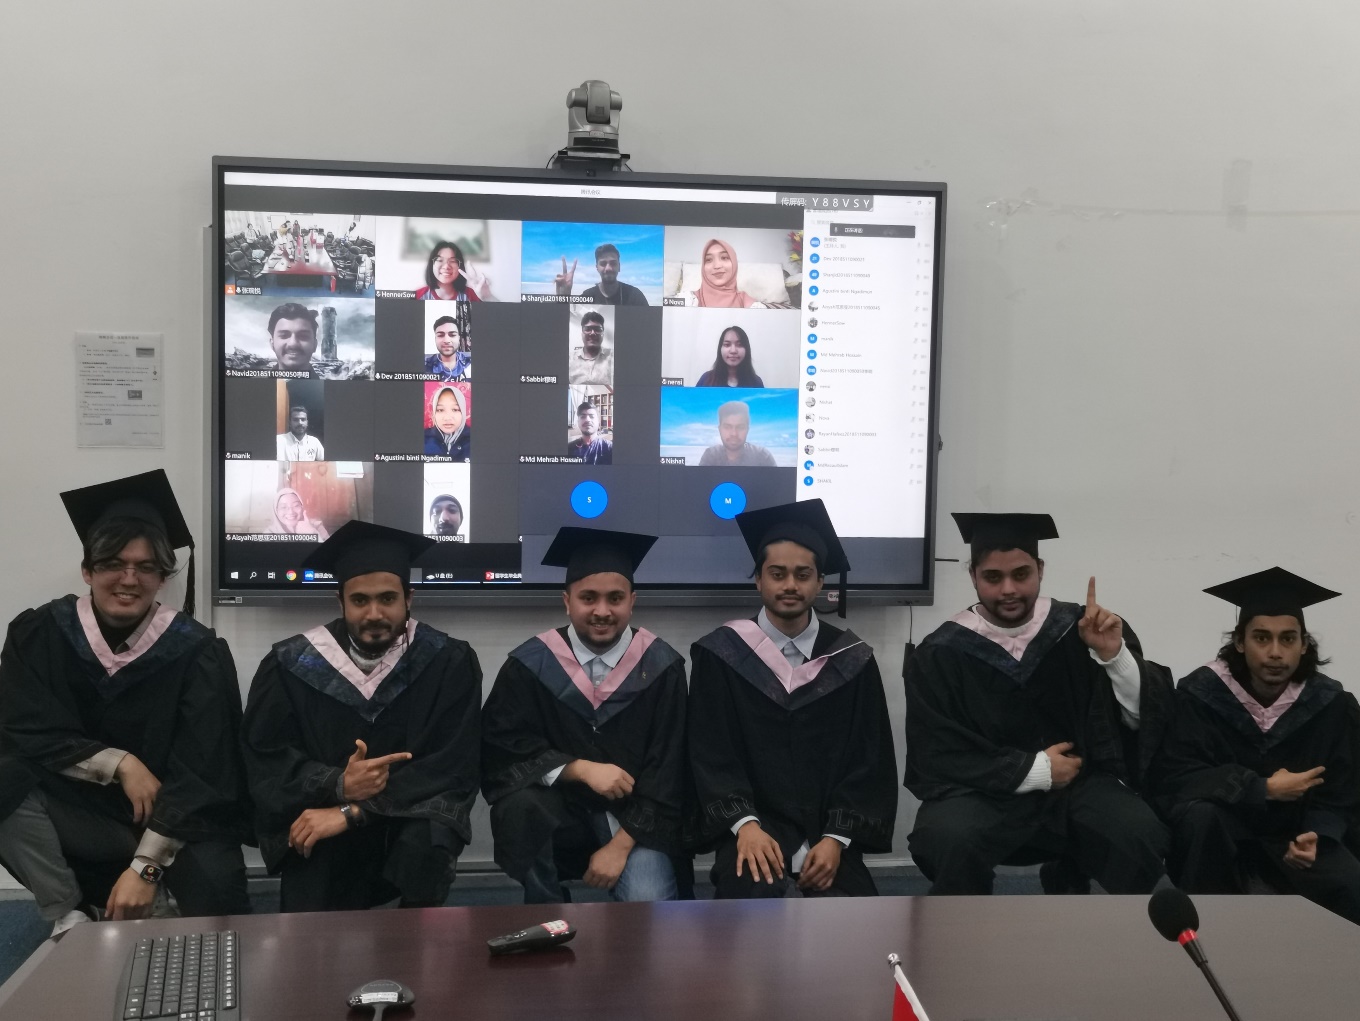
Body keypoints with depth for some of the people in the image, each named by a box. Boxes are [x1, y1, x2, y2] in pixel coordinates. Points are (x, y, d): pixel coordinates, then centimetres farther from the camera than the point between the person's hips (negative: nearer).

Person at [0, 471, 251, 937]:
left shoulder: (197, 652, -11)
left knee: (216, 894, -32)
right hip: (74, 812, 2)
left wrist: (145, 867, -26)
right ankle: (69, 915, -12)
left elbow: (198, 773, -17)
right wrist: (120, 764, -22)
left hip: (176, 820, -2)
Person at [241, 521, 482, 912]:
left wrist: (352, 811, -22)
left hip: (411, 816, 0)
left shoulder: (450, 663, -7)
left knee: (430, 837, -32)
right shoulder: (291, 665, -4)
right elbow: (264, 759, -4)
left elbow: (452, 768, -13)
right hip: (316, 824, 0)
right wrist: (338, 784, -24)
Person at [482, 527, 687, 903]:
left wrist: (621, 845, -17)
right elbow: (501, 745, -9)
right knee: (519, 806, -31)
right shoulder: (531, 664, -4)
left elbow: (667, 768, -7)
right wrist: (580, 769, -21)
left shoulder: (661, 667, -5)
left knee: (649, 904, -30)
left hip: (633, 817, -2)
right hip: (558, 812, 2)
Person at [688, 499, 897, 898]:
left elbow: (871, 759, 5)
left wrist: (836, 839, -8)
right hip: (753, 828, -2)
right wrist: (745, 825, -17)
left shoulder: (851, 660, 8)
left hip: (826, 834, 2)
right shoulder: (720, 655, 3)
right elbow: (710, 753, -1)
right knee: (754, 895, -33)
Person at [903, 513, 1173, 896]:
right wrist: (1036, 770, -10)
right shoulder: (941, 653, -5)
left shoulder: (1080, 629, -1)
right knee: (946, 842, -34)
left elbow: (1148, 719, -4)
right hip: (983, 792, -2)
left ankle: (1067, 879, 8)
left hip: (1077, 786, 2)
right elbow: (938, 760, -5)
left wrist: (1114, 653, -21)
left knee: (1141, 839, -27)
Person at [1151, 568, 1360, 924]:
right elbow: (1174, 776, -19)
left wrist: (1316, 837, -22)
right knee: (1200, 813, -35)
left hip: (1291, 833, 1)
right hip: (1222, 828, -1)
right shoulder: (1201, 693, -16)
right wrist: (1263, 789, -24)